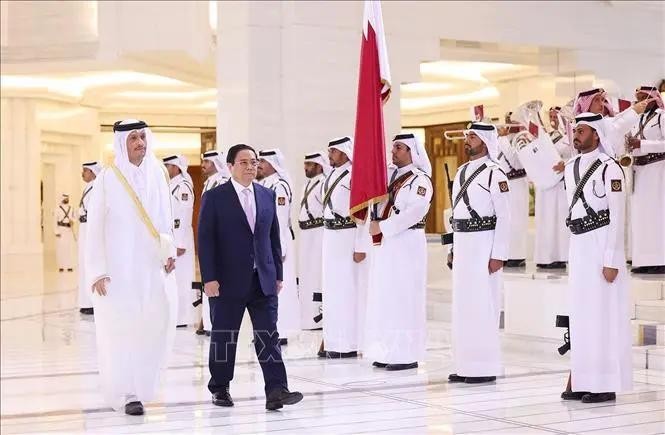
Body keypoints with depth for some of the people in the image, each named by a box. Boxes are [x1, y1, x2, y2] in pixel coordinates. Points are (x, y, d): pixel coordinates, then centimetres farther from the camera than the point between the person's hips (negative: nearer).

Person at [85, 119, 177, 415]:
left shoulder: (157, 173, 6)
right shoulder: (108, 179, -4)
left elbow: (165, 217, 10)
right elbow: (95, 227, -4)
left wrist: (170, 251, -4)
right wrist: (97, 271, -9)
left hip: (152, 266, 4)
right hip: (119, 266, -3)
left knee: (158, 323, -1)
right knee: (122, 328, -4)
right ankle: (127, 394, 5)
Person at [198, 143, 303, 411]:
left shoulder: (267, 195, 10)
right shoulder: (215, 197, -4)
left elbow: (274, 237, 13)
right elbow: (205, 240, -7)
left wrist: (278, 274, 10)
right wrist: (209, 278, -13)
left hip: (263, 280, 3)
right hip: (228, 281, -3)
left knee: (268, 336, -4)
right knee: (224, 336, 8)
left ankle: (276, 391, -8)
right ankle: (220, 388, 22)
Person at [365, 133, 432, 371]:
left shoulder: (420, 179, -8)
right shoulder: (389, 174, 14)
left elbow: (415, 211, -21)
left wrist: (383, 226, -18)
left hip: (407, 244, -8)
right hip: (385, 244, 8)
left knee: (404, 298, -6)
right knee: (384, 298, 9)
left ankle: (407, 355, 0)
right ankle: (389, 351, 17)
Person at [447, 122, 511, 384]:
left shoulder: (494, 174, -10)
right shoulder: (461, 172, 14)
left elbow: (504, 217, -12)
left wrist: (499, 255, -16)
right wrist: (452, 249, 16)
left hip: (483, 245, -8)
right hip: (462, 244, 8)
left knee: (482, 306, -6)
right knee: (462, 306, 9)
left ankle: (485, 368, 2)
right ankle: (465, 366, 16)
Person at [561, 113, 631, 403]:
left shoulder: (609, 168, -10)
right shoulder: (571, 168, 13)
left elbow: (617, 216, -13)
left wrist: (612, 260, -16)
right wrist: (574, 246, 15)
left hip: (602, 243, -7)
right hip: (578, 243, 8)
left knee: (603, 313, -4)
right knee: (580, 313, 9)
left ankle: (606, 385, 3)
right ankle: (583, 382, 16)